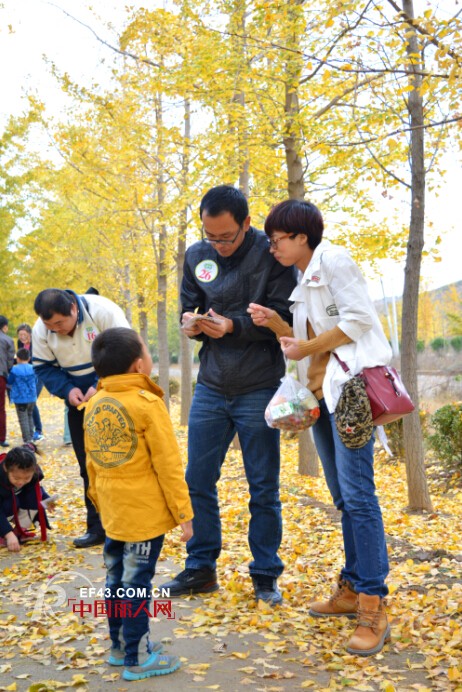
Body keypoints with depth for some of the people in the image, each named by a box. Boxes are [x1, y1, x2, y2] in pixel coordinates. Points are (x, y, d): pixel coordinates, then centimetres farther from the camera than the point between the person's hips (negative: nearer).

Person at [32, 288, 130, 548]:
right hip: (80, 402, 4)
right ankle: (97, 527, 19)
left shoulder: (103, 311, -24)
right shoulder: (41, 329, -11)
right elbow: (44, 368, -2)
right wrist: (67, 390, -20)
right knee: (89, 467, 9)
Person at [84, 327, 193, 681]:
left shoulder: (93, 405, 4)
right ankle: (138, 658, 12)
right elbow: (168, 466, -16)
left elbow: (92, 463, 13)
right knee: (136, 584, 1)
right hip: (144, 514, -7)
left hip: (113, 513, 7)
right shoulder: (148, 404, -17)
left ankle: (121, 645, 31)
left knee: (116, 579, 17)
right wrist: (183, 513, -10)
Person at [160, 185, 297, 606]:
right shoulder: (196, 256, 4)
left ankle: (265, 575, 20)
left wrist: (233, 326, -25)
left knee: (264, 488, 5)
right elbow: (188, 307, 12)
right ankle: (201, 568, 24)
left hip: (258, 389, -4)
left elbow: (282, 318, -12)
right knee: (197, 480, 9)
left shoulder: (271, 253, -9)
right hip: (210, 387, 4)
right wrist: (191, 323, -12)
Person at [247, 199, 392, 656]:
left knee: (357, 493, -13)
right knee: (343, 497, 10)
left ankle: (373, 606, -10)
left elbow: (358, 318, -14)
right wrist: (274, 323, 4)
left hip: (351, 386, -9)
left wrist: (306, 347, -9)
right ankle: (352, 590, 16)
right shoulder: (303, 284, 21)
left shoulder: (332, 260, -5)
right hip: (322, 393, 9)